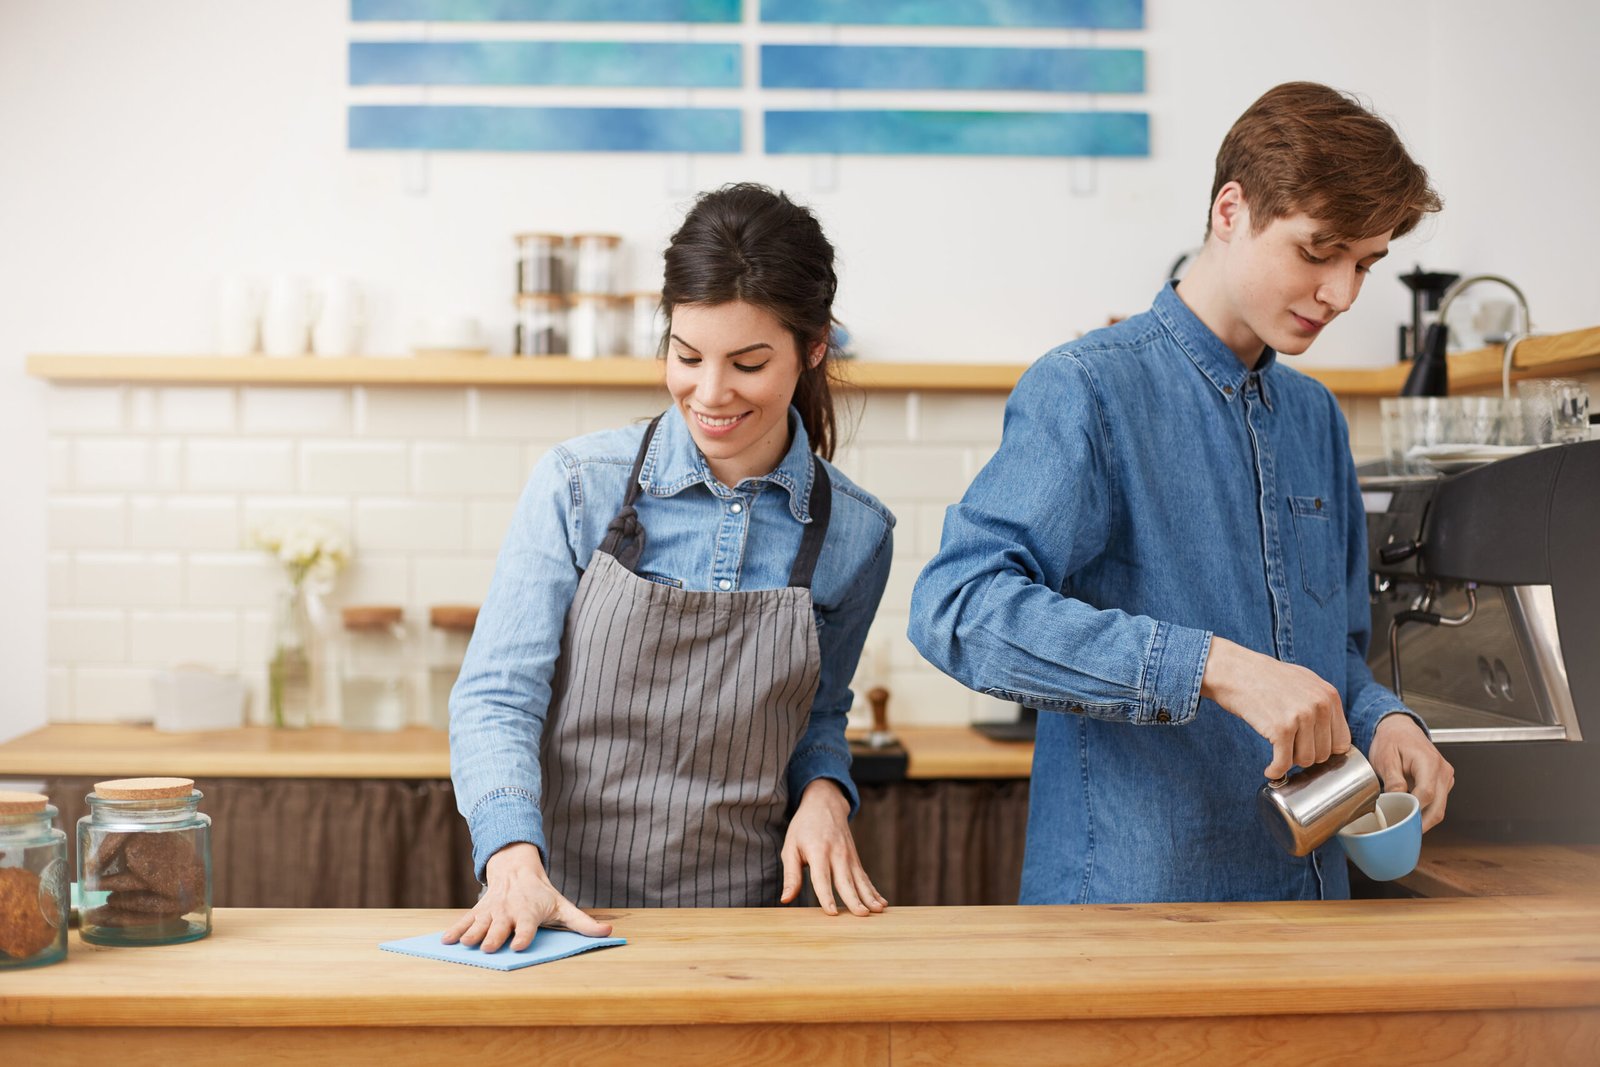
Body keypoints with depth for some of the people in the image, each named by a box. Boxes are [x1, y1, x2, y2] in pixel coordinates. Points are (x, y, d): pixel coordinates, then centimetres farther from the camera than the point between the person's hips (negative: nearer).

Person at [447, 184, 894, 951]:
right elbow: (496, 696, -4)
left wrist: (824, 791, -2)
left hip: (740, 916, 1)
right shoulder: (579, 486, -3)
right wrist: (515, 859, -20)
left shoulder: (854, 534, 3)